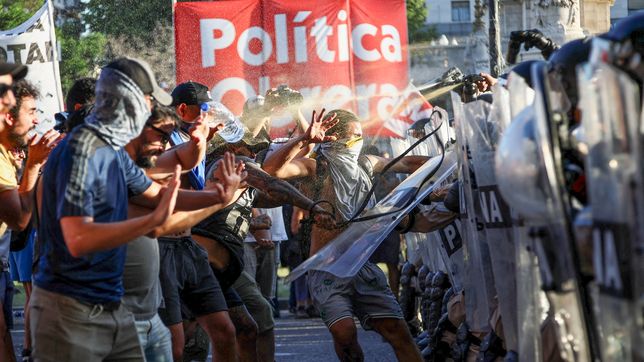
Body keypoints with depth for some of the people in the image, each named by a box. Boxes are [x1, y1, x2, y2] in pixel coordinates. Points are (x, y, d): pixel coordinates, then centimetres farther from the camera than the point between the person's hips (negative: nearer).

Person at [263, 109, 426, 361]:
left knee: (398, 331, -9)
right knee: (345, 331, -25)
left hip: (362, 268, 4)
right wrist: (304, 140, -27)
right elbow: (272, 168, -19)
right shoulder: (316, 168, -2)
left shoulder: (365, 165, 12)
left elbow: (407, 164, 25)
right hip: (327, 271, -4)